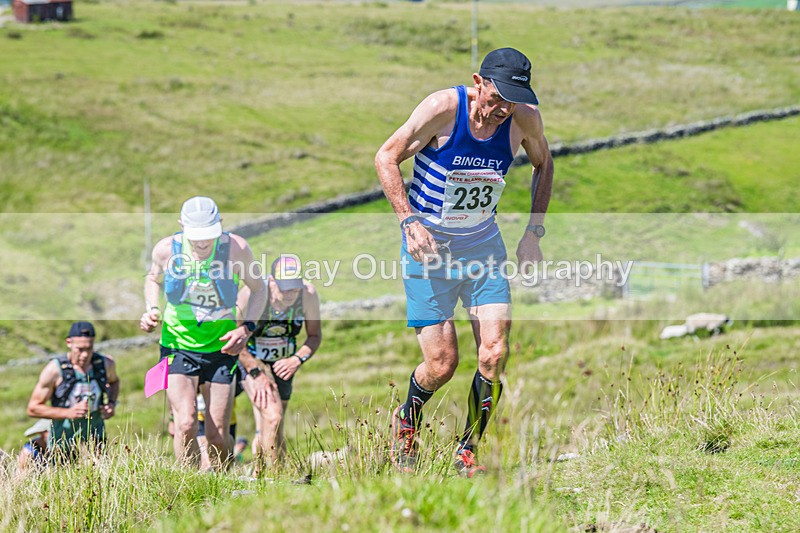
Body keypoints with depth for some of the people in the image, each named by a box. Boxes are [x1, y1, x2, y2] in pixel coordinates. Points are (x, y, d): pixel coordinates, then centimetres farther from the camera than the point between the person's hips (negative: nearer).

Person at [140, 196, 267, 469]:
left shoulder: (236, 248, -14)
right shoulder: (166, 250, -11)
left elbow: (258, 287, 4)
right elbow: (153, 279, 14)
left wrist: (246, 327, -10)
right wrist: (152, 311, -5)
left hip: (221, 347, 0)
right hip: (178, 345, 0)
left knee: (218, 435, 1)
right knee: (186, 424, -20)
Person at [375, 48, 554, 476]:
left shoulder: (525, 118, -9)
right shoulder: (443, 108, -20)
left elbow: (543, 164, 13)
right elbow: (386, 157, -11)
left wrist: (534, 232, 5)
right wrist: (409, 221, -21)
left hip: (483, 244, 4)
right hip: (429, 246, -4)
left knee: (495, 353, -11)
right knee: (442, 364, -6)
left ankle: (467, 453, 8)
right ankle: (406, 419, 28)